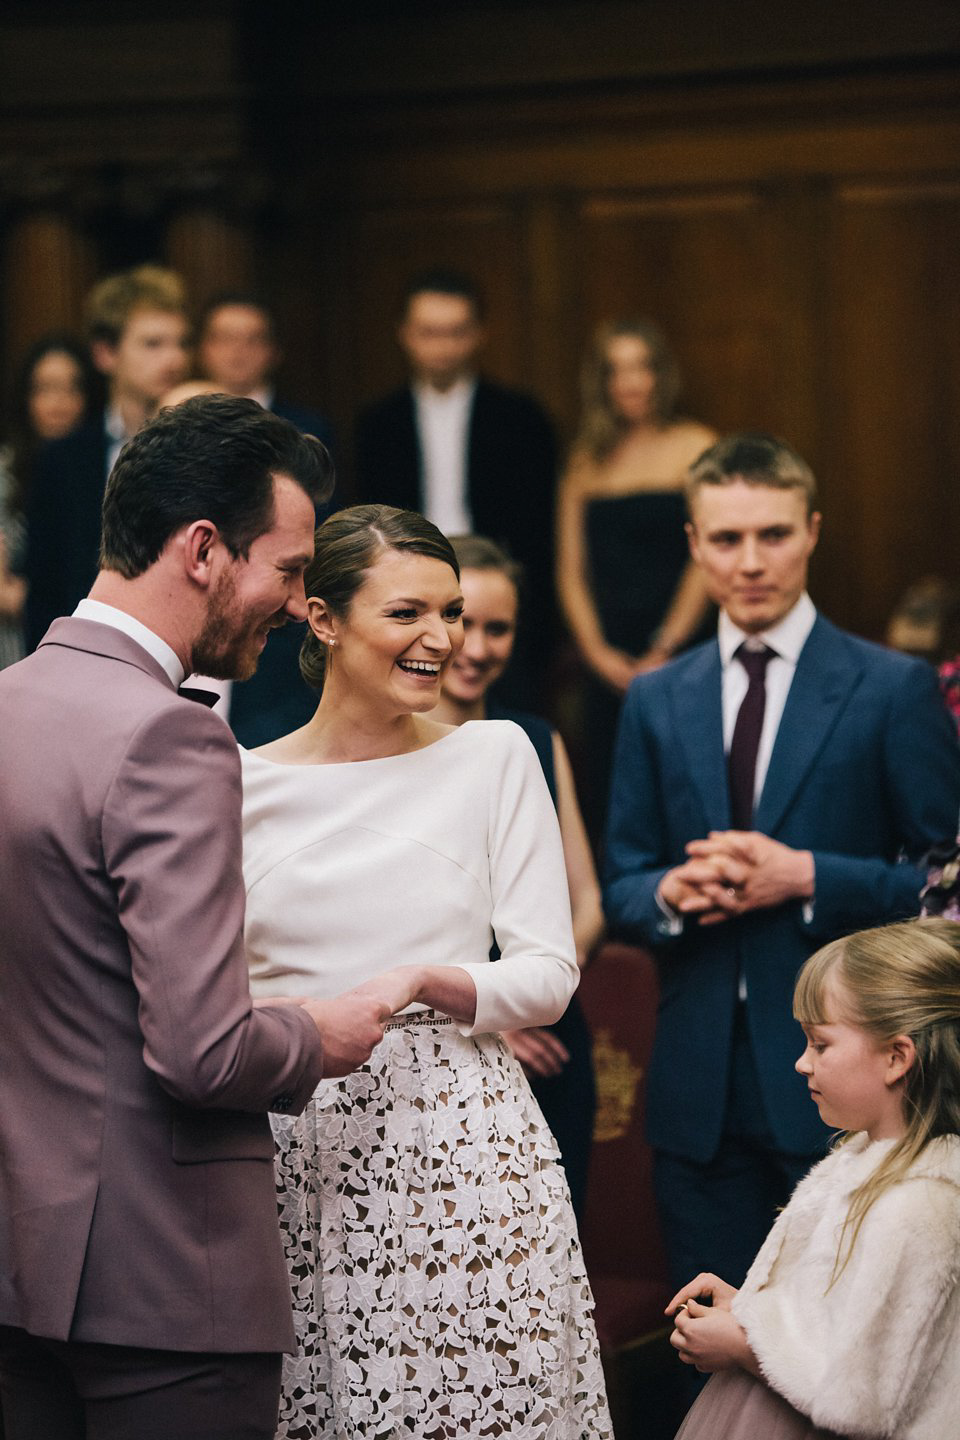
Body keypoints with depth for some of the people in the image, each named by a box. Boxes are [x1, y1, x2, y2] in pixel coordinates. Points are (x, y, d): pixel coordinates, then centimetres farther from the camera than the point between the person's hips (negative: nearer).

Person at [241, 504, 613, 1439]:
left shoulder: (494, 757, 3)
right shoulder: (245, 782, 5)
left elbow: (550, 975, 0)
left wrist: (421, 983, -16)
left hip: (460, 1144, -1)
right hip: (291, 1152, 1)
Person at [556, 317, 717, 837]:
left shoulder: (693, 447, 4)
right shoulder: (586, 462, 15)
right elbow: (571, 570, 12)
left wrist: (664, 650, -8)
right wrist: (596, 651, -2)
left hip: (682, 650, -3)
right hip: (609, 666, 3)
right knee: (606, 803, -2)